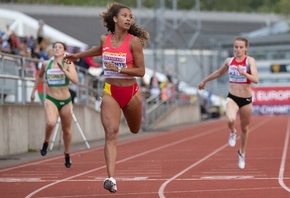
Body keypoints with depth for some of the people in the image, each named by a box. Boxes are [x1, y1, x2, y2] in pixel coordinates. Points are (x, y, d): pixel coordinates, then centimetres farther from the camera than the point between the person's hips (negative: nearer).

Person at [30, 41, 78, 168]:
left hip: (66, 101, 0)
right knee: (51, 123, -30)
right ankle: (46, 142, 0)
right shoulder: (46, 64, 1)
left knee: (66, 130, 12)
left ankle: (67, 155, 34)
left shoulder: (68, 64, -6)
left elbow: (75, 80, -20)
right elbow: (40, 76, 22)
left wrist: (63, 69, -28)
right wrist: (34, 91, 24)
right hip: (51, 100, 0)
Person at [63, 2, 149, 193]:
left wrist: (119, 69, -21)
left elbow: (141, 71, -11)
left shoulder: (134, 41, -11)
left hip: (131, 92, -1)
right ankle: (111, 178, -24)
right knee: (111, 134, -14)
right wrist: (78, 55, 36)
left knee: (135, 130, 18)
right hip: (110, 92, 1)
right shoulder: (105, 39, 1)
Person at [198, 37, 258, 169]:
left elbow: (255, 79, -24)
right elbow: (219, 72, 21)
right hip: (232, 98, 1)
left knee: (244, 128, 15)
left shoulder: (250, 61, -11)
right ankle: (232, 133, 7)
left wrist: (244, 73, -41)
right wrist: (205, 81, 31)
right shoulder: (229, 61, 1)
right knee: (231, 120, -30)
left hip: (246, 99, -1)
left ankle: (242, 153, 40)